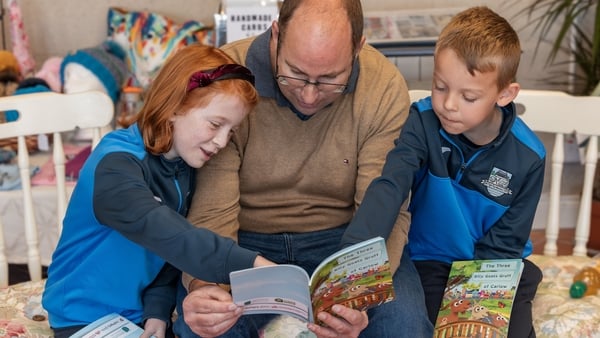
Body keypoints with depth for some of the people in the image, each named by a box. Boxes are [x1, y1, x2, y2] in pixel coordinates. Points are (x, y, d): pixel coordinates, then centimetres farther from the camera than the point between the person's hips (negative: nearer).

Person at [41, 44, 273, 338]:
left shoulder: (186, 165, 0)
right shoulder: (116, 164, -23)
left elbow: (169, 256, 0)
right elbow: (168, 236, -38)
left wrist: (158, 310, -13)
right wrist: (251, 264, -46)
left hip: (141, 312, 6)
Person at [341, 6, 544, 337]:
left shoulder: (527, 157, -15)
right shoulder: (423, 122, -18)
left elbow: (504, 242, -9)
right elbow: (389, 188, -33)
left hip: (497, 265, 2)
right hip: (431, 260, -1)